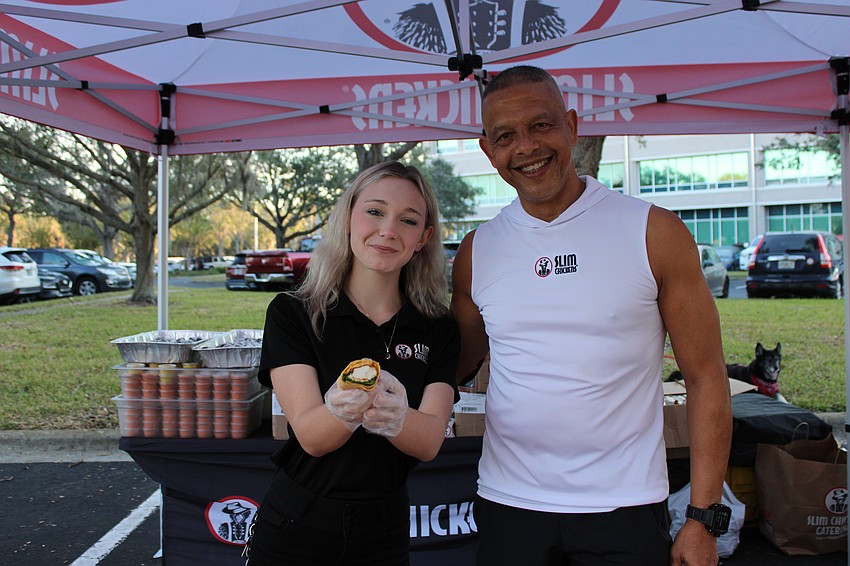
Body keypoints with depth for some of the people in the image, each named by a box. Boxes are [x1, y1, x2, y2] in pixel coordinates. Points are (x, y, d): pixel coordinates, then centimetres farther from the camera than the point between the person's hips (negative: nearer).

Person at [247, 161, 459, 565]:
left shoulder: (439, 330, -4)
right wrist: (344, 410, -41)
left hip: (385, 533, 2)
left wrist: (396, 417, -37)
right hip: (296, 528, -2)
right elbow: (310, 436, -18)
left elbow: (430, 443, -15)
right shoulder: (292, 314, -11)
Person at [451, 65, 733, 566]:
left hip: (624, 507, -2)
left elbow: (706, 378, -4)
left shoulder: (653, 233, -5)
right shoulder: (477, 251, 2)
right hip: (507, 505, 2)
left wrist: (703, 517, -7)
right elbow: (457, 367, 11)